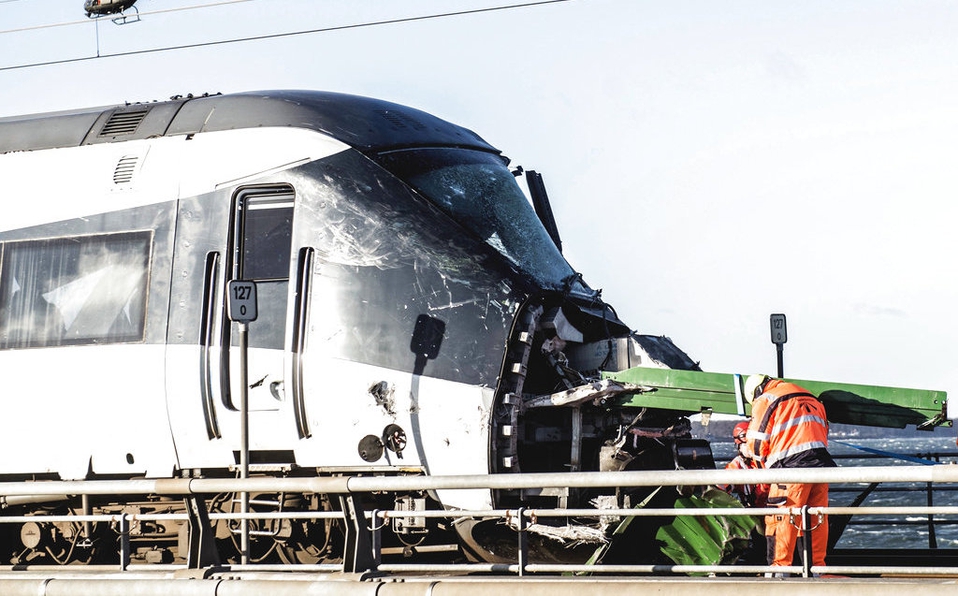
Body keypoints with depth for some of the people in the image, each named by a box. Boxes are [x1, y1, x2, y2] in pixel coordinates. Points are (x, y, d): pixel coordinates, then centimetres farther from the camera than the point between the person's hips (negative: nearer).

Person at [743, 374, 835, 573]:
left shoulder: (765, 401, 5)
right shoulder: (811, 399, 25)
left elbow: (757, 444, 2)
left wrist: (769, 468, 18)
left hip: (792, 466, -6)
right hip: (822, 463, 6)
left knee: (780, 518, -2)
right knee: (818, 518, 11)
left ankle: (779, 567, -4)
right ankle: (817, 566, 14)